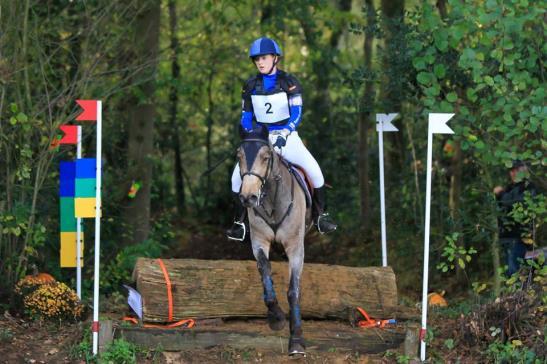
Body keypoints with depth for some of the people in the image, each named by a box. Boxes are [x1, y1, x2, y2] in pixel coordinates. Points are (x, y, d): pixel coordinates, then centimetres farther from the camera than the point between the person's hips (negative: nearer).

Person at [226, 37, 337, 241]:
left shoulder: (289, 82, -4)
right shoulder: (251, 86, 5)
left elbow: (296, 114, -10)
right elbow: (246, 117, 10)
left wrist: (284, 134, -24)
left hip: (286, 137, -2)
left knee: (313, 170, -22)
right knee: (237, 176, -16)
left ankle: (320, 216, -3)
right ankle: (239, 222, -2)